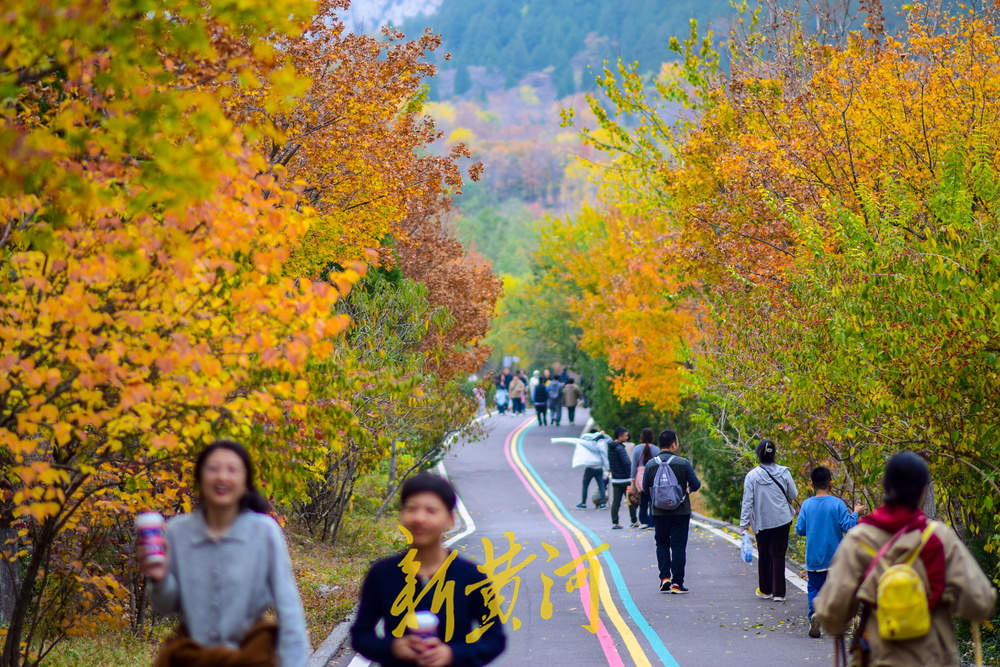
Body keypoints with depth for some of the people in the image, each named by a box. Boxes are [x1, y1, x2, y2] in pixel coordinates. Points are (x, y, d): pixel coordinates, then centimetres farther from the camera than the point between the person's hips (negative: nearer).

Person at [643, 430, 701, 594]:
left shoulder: (651, 465, -3)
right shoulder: (683, 463, -10)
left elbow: (645, 487, 6)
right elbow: (696, 484, -4)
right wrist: (689, 489, 19)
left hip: (659, 512, 2)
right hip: (681, 511, -2)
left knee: (662, 544, 17)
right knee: (678, 546, 4)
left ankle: (664, 577, 3)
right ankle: (677, 583, 4)